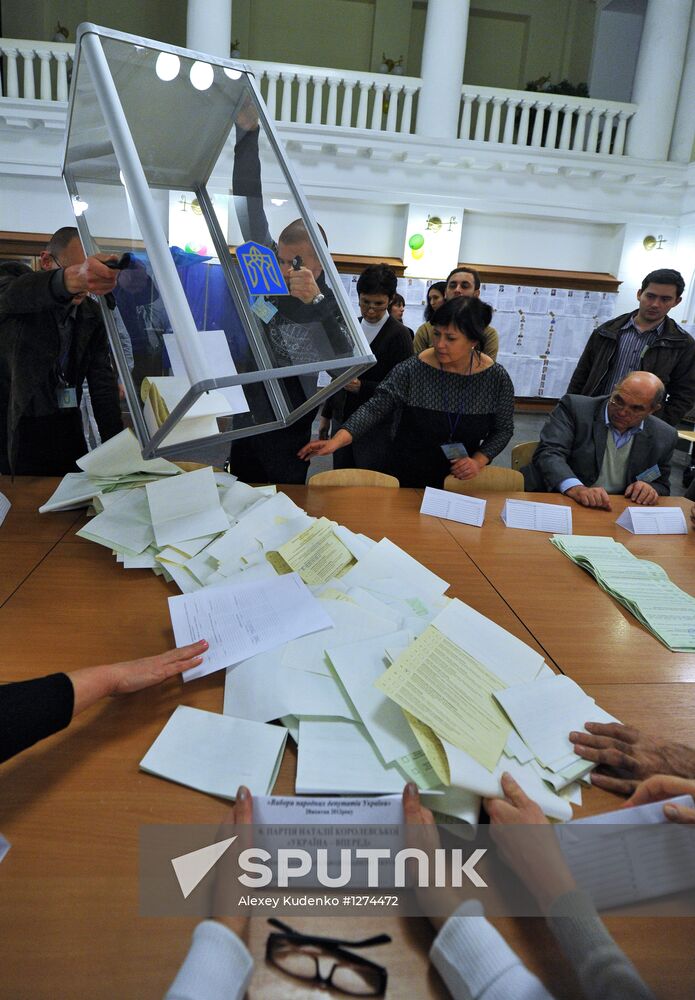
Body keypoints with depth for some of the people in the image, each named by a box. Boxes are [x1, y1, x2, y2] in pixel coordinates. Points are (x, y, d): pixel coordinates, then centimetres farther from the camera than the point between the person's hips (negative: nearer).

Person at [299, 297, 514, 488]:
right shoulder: (412, 370, -15)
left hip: (461, 480, 1)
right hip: (407, 478, -1)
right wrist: (337, 440, -30)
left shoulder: (497, 379, -10)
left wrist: (479, 460, -14)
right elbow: (375, 408, -16)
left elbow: (503, 429, 2)